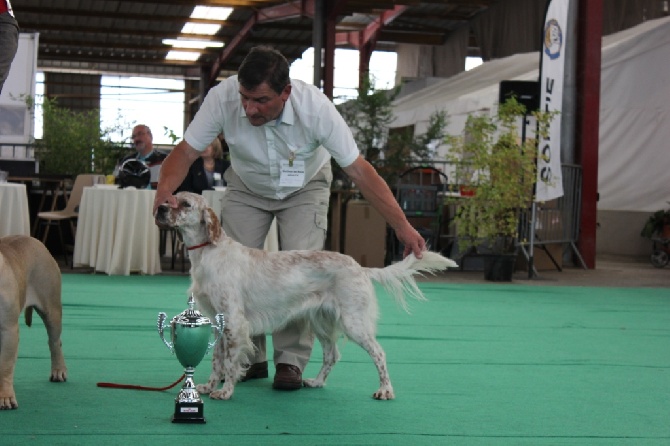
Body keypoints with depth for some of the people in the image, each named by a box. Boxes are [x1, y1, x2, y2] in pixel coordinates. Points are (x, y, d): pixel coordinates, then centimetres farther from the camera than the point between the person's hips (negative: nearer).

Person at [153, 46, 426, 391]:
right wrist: (165, 188, -46)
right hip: (247, 187, 2)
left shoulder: (314, 106, -36)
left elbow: (359, 170, -29)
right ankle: (249, 357, 6)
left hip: (304, 187, -2)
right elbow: (186, 151, -23)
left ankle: (291, 360, -5)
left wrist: (402, 227, -31)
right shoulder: (223, 97, -33)